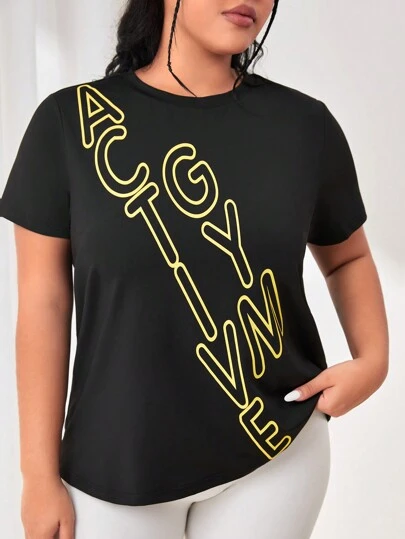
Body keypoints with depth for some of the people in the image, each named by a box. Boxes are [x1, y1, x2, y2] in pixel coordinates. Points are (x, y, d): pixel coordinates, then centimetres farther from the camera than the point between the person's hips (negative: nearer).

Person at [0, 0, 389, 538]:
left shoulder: (305, 124, -4)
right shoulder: (69, 120, -8)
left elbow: (347, 257, 12)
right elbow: (44, 305, -6)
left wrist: (373, 358, -5)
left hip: (280, 452, 2)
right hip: (118, 462, -1)